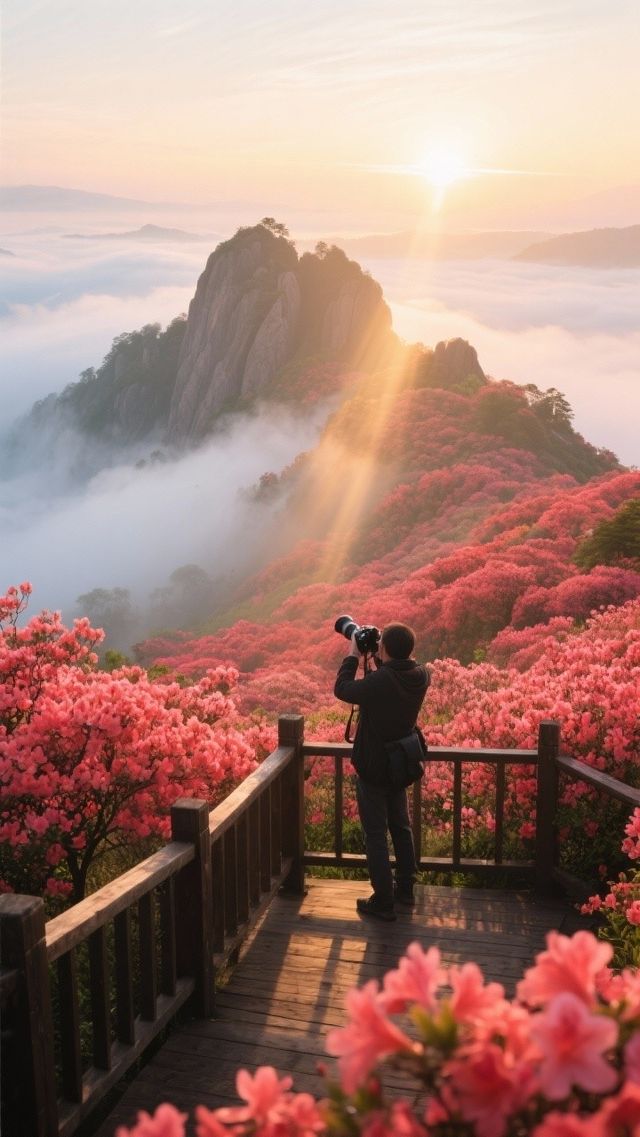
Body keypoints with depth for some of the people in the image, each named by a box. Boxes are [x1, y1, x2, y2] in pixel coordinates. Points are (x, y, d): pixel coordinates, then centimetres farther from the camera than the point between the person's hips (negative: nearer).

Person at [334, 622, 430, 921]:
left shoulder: (376, 683, -31)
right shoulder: (421, 676, -12)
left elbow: (342, 689, -13)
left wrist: (353, 654, -5)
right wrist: (376, 659, 2)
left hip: (371, 770, -6)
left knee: (376, 834, 5)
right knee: (400, 826, 22)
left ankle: (383, 901, 12)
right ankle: (405, 888, 35)